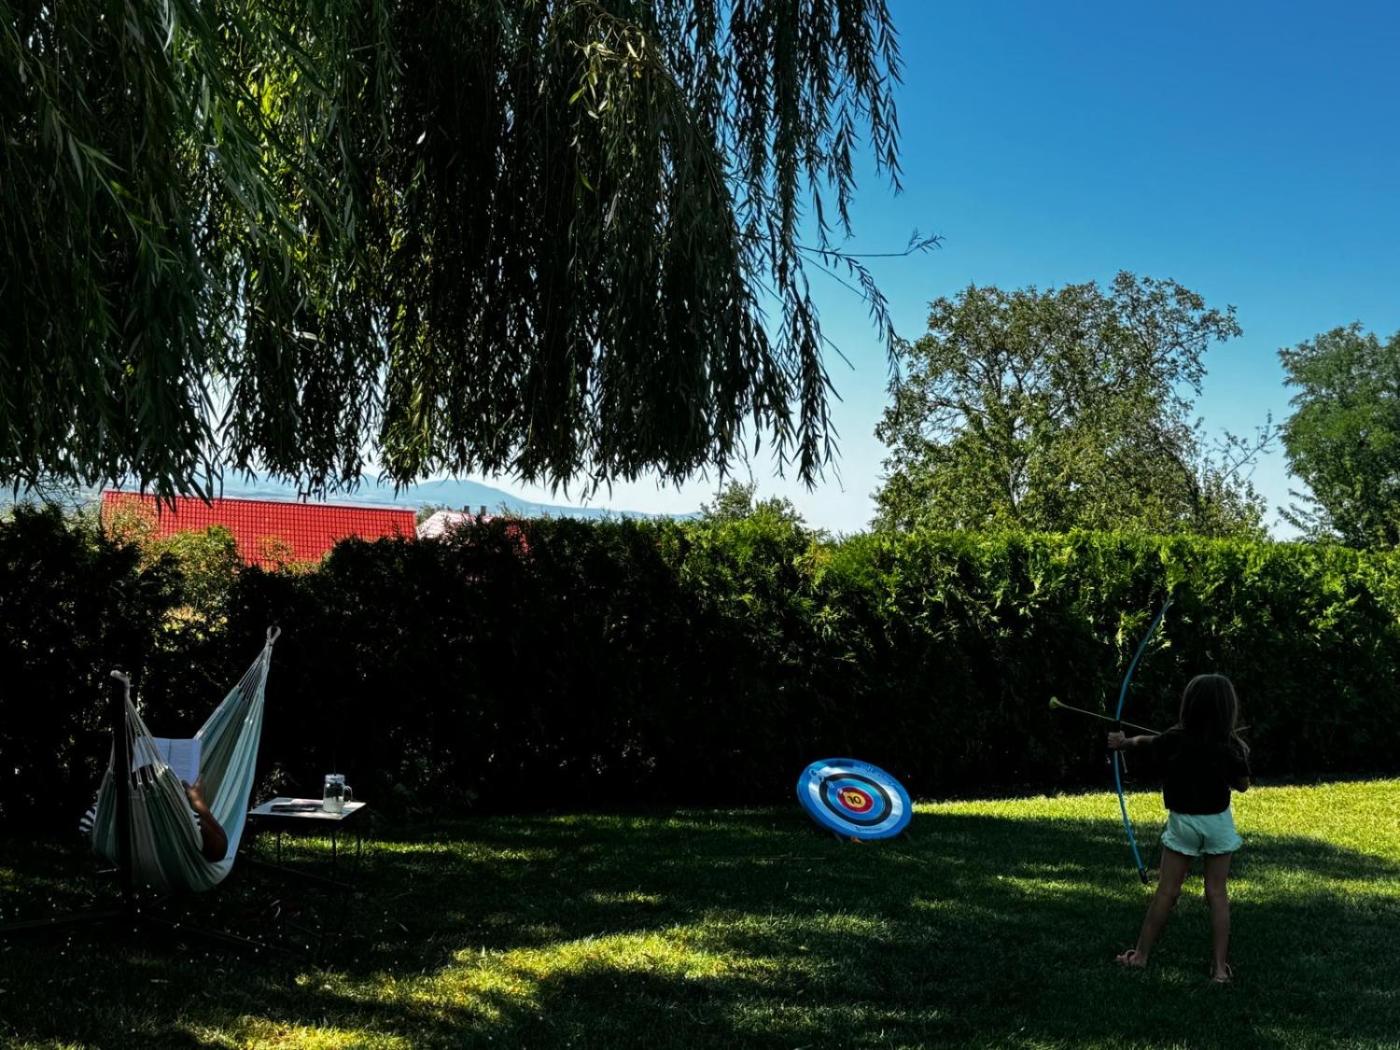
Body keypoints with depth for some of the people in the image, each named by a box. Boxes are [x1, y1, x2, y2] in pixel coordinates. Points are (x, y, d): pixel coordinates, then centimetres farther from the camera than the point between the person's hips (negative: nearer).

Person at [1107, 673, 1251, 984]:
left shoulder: (1174, 740, -9)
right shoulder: (1231, 746, -11)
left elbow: (1145, 742, 12)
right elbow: (1242, 785, 1)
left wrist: (1123, 742, 33)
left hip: (1182, 821, 0)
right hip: (1217, 821, 0)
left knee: (1166, 891, 7)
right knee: (1217, 893, 5)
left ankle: (1141, 954, 15)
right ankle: (1220, 966, 6)